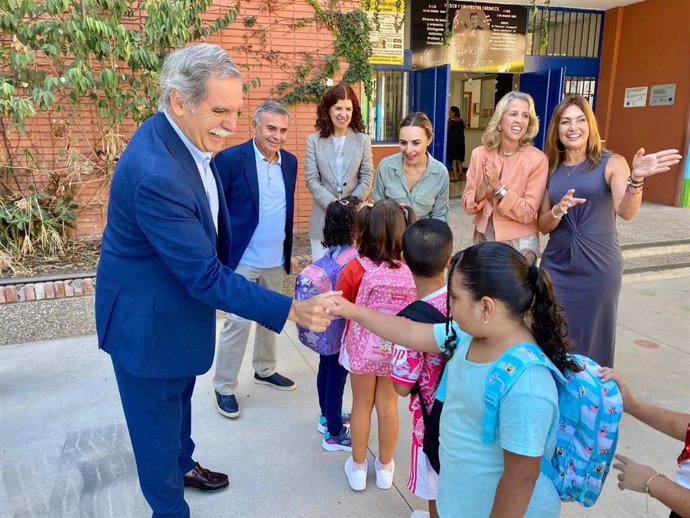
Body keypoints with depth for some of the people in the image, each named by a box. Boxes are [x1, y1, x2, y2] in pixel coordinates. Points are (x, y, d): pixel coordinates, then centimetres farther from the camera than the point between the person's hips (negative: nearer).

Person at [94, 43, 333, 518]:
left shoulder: (185, 137, -5)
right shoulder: (155, 173, -35)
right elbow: (206, 276, -33)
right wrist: (293, 311, -32)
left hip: (178, 302, 9)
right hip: (148, 320, -9)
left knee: (179, 400, 29)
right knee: (159, 421, 14)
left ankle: (183, 465, 55)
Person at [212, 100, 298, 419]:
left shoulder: (290, 161, 5)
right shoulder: (230, 159, -13)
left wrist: (288, 252, 14)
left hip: (276, 261, 6)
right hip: (241, 260, -6)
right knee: (237, 322, -2)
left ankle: (265, 370, 38)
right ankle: (224, 388, 16)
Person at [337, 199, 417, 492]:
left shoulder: (355, 269, -22)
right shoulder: (414, 270, -16)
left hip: (363, 349, -1)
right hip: (396, 350, 2)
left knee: (362, 405, 18)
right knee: (388, 405, 19)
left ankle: (358, 468, 35)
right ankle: (385, 467, 37)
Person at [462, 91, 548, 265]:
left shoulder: (537, 159, -12)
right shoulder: (479, 154, -4)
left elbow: (529, 213, -14)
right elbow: (468, 206, -3)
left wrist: (499, 188, -24)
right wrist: (482, 188, -23)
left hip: (519, 244, -3)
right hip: (483, 238, 3)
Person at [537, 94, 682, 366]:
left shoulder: (611, 163, -4)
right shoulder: (550, 170, 5)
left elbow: (626, 211, -19)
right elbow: (543, 226, 4)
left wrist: (636, 179, -37)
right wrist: (558, 210, -17)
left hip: (598, 267, -3)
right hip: (556, 266, 3)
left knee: (591, 338, 8)